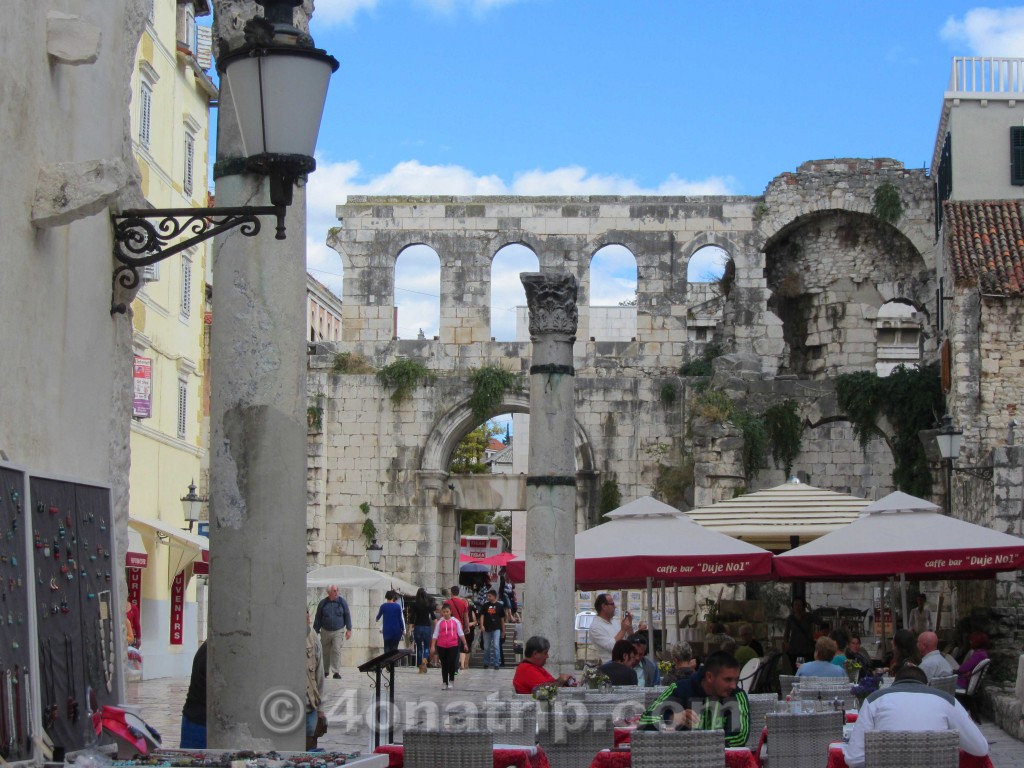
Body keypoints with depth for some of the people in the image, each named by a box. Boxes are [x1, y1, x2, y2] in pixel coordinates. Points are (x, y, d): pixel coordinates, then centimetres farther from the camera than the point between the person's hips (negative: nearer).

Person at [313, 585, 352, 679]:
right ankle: (325, 671, 25)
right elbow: (317, 618, 8)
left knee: (336, 651, -13)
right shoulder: (322, 603, 1)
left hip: (338, 631, -2)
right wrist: (315, 631, 6)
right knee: (325, 652, 9)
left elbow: (347, 615, 5)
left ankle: (337, 672, -13)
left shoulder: (342, 602, 0)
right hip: (325, 631, 2)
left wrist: (349, 629, 0)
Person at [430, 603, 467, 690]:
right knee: (444, 665, 7)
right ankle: (445, 683, 14)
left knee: (452, 663, -9)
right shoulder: (439, 622, 3)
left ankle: (451, 681, 5)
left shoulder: (456, 621, 3)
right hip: (441, 646, 1)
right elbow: (435, 635, 2)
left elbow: (461, 633, 8)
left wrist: (465, 644, 6)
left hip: (453, 646, -1)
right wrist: (433, 646, -4)